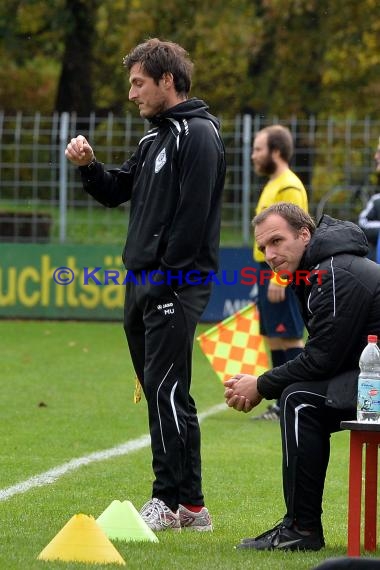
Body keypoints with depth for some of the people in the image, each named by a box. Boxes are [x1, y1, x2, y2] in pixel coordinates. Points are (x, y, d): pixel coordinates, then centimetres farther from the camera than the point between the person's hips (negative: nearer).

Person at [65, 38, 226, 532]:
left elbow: (191, 217, -18)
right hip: (143, 284, 10)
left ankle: (171, 502, -8)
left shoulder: (198, 135, -11)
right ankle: (189, 505, 13)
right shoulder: (155, 139, 19)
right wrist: (88, 166, 5)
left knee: (165, 389, -11)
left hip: (175, 286, -10)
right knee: (161, 393, 10)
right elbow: (116, 193, 24)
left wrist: (165, 281, -20)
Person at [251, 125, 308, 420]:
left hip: (282, 274, -10)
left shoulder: (289, 188, -14)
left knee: (289, 338, -9)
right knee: (273, 338, 11)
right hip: (268, 272, 10)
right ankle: (284, 404, 16)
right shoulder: (272, 186, 18)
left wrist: (279, 279, -25)